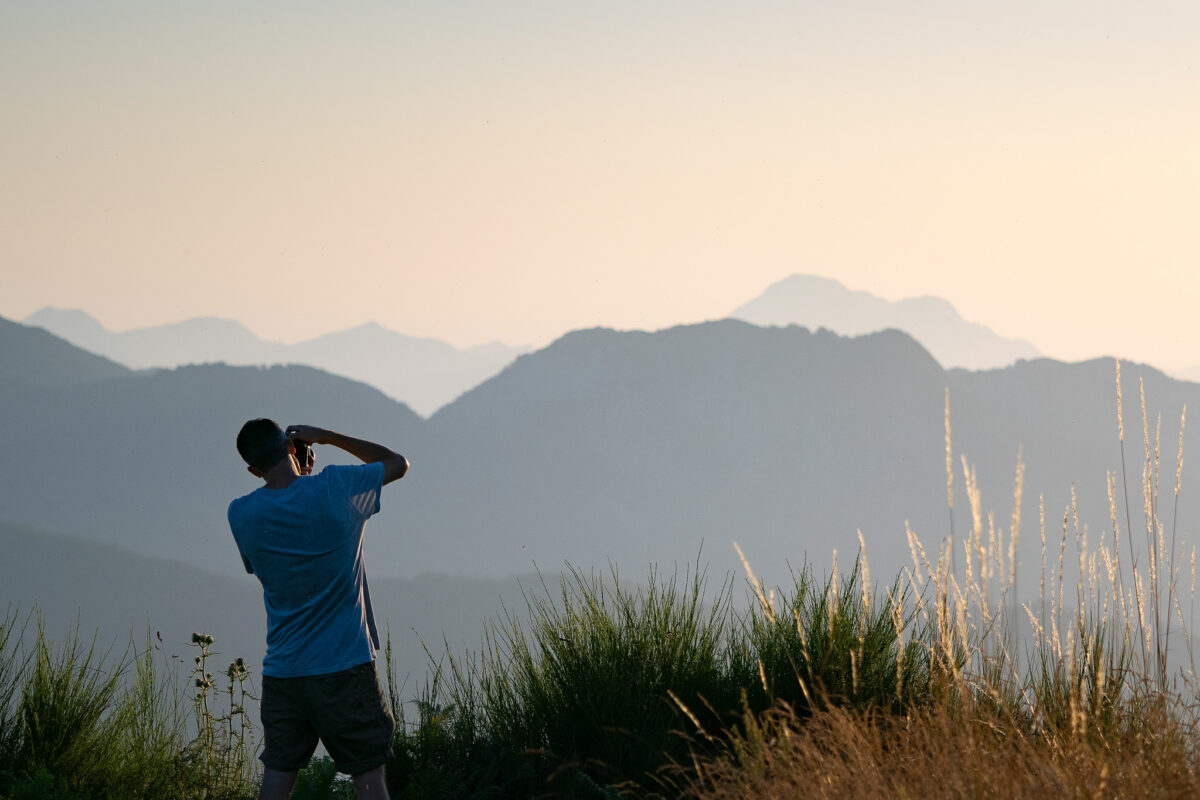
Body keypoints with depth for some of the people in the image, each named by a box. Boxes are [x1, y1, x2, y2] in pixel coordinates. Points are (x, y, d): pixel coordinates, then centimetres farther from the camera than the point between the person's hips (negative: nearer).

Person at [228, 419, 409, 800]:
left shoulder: (241, 515, -3)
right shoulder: (336, 487, -10)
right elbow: (397, 463, 8)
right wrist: (327, 437, 11)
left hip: (282, 672, 3)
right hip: (345, 668, -3)